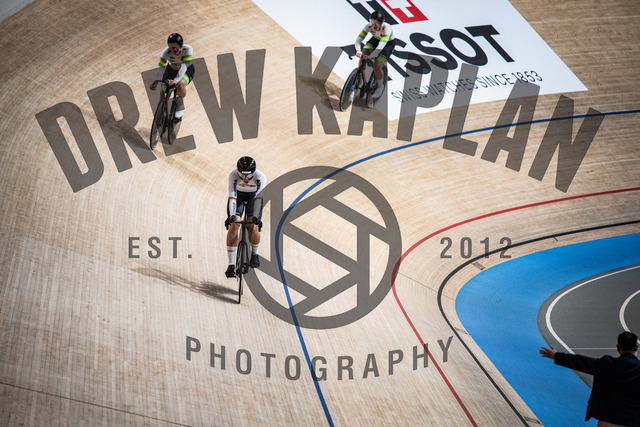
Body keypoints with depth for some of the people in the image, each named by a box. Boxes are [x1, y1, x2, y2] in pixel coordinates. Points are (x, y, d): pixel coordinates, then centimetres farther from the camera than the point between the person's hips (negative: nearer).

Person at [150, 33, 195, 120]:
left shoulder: (188, 49, -34)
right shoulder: (166, 52, -29)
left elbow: (184, 66, -43)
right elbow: (160, 67, -35)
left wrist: (176, 80, -58)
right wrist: (156, 81, -51)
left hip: (187, 70, -3)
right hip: (172, 69, 3)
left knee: (180, 84, -35)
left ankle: (180, 104, -8)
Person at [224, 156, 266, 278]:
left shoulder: (260, 177, -32)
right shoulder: (233, 175, -31)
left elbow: (259, 198, -37)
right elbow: (232, 196, -36)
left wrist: (256, 216, -48)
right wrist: (231, 215, -47)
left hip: (253, 197, 0)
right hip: (238, 196, 0)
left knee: (253, 226, -19)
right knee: (233, 226, -18)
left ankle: (254, 254, 12)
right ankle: (231, 265, -18)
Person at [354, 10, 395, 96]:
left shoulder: (387, 28, -39)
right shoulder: (369, 26, -27)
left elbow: (381, 45, -49)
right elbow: (359, 39, -31)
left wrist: (370, 56, -59)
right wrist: (358, 50, -52)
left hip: (388, 43, -4)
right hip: (376, 39, 4)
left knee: (377, 66, -18)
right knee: (363, 52, -23)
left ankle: (380, 87, 8)